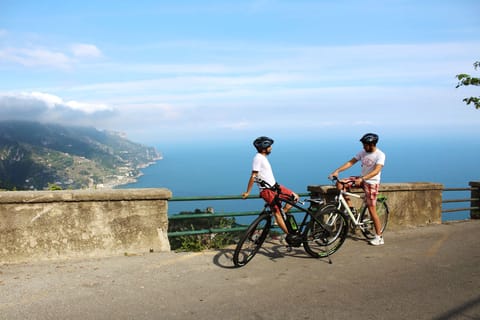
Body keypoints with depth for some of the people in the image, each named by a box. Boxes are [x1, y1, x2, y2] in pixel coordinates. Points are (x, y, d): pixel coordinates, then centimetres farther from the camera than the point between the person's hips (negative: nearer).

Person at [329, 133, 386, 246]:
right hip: (361, 179, 6)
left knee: (372, 210, -7)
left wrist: (362, 179, -40)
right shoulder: (363, 152, 3)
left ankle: (379, 237, 5)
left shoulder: (380, 155, -15)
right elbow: (350, 162, -2)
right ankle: (350, 208, 1)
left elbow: (376, 171, -27)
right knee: (340, 184, -11)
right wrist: (337, 171, -15)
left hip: (372, 183, -6)